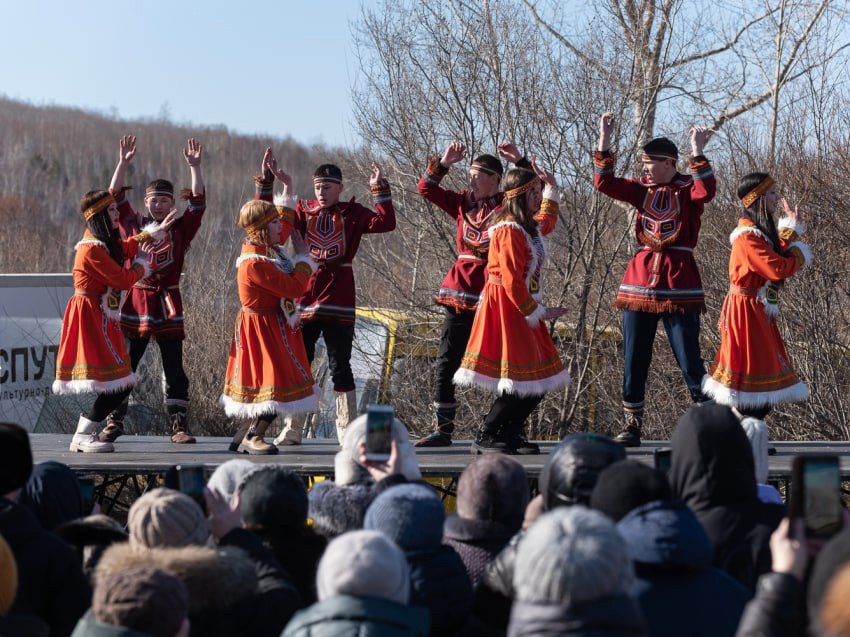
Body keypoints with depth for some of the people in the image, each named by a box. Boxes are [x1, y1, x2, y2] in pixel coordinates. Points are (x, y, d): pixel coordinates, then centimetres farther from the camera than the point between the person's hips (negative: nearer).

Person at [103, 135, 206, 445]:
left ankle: (179, 425, 4)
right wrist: (124, 163, -10)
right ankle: (114, 423, 11)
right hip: (136, 302, 0)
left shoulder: (180, 228, 5)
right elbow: (116, 196, 0)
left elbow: (198, 201, -4)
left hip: (168, 305, 0)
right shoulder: (133, 224, 6)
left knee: (174, 370, 1)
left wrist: (195, 167, -13)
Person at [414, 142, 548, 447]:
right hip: (460, 291, 5)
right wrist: (444, 163, 4)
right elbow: (426, 188, 15)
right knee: (447, 362, 3)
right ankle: (442, 430, 9)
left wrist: (520, 161, -14)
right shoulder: (463, 204, 12)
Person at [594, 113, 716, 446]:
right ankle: (631, 426, 13)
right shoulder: (643, 189, 12)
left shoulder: (687, 188, -1)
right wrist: (604, 141, -4)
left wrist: (697, 152, -29)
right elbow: (604, 183, 2)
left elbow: (706, 191, -23)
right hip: (640, 280, 5)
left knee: (689, 359, -5)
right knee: (634, 361, 6)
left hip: (679, 284, -5)